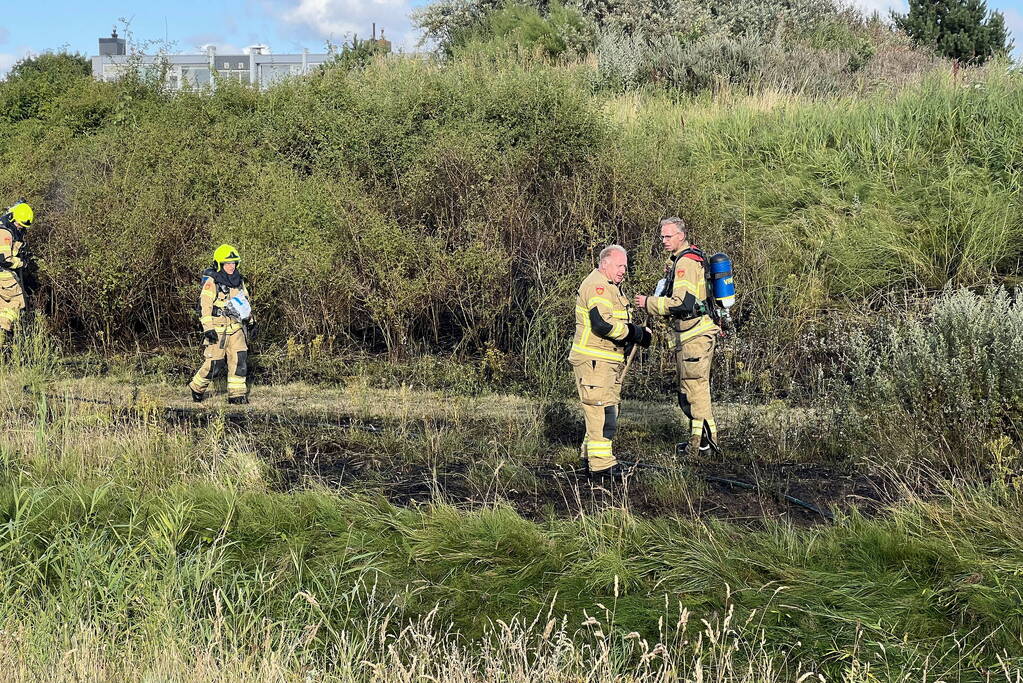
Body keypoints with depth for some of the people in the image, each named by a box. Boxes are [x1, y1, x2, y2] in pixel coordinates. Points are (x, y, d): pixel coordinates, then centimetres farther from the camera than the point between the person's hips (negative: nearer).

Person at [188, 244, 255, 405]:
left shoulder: (238, 281, 12)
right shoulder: (211, 283, -10)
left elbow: (245, 302, 25)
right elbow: (204, 307, -13)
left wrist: (250, 322, 23)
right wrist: (208, 329, -18)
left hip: (236, 329, 6)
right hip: (218, 330, -6)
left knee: (239, 360, -5)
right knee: (215, 365, -4)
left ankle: (237, 394, 0)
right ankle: (197, 387, 20)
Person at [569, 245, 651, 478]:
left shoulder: (609, 287, 22)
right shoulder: (597, 286, -14)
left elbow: (618, 324, 29)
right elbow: (603, 323, -26)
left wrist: (637, 332, 10)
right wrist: (636, 334, -19)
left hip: (608, 362, 11)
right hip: (594, 361, -11)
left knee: (607, 410, 17)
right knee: (602, 411, -12)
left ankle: (590, 454, 26)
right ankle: (601, 463, -12)